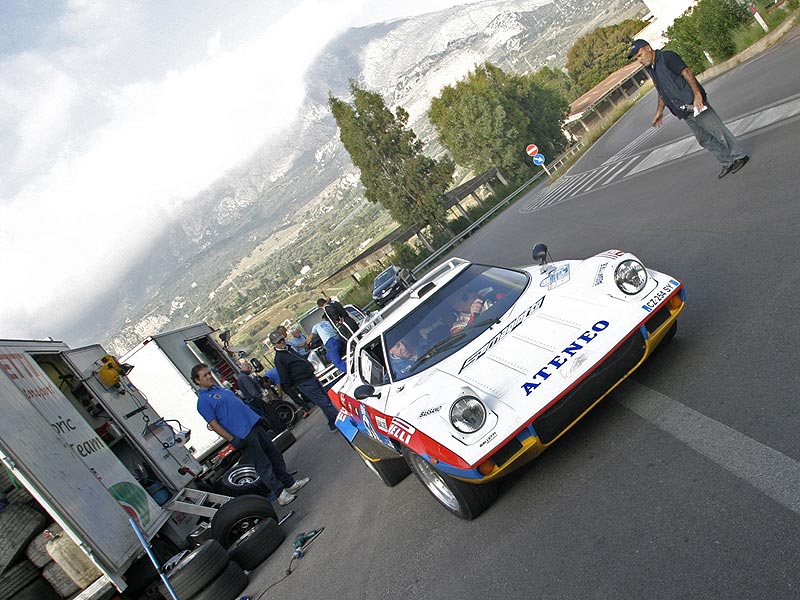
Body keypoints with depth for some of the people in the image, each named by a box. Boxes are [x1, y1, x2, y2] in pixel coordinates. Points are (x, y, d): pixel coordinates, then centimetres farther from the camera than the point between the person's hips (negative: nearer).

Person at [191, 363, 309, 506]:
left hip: (255, 424, 8)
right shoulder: (203, 401, -8)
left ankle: (289, 483, 25)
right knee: (264, 467, -4)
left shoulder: (219, 388, 18)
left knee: (275, 456, 13)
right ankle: (281, 495, 4)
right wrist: (232, 440, -17)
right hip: (243, 436, -8)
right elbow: (214, 424, -12)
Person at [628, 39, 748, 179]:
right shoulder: (650, 69, 14)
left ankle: (740, 156, 15)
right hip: (684, 112, 8)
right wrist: (659, 112, 27)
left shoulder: (667, 57, -10)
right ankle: (727, 163, 24)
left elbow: (687, 72, -21)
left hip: (695, 104, -8)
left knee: (718, 131, 1)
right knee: (704, 139, 13)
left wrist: (697, 94, -31)